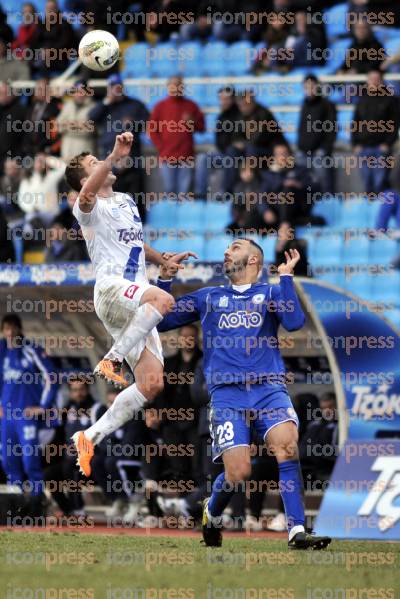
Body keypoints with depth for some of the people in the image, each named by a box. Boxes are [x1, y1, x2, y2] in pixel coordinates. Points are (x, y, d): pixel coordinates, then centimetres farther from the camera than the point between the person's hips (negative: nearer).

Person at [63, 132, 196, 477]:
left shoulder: (126, 202, 26)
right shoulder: (91, 208, -1)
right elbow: (87, 194, -28)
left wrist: (163, 260, 28)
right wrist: (115, 157, -35)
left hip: (136, 305, 8)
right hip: (111, 290, -8)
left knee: (152, 384, -4)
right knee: (163, 299, -39)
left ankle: (91, 438, 0)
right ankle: (113, 359, -31)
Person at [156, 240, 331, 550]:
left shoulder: (270, 293, 16)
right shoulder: (208, 298, 22)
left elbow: (294, 321, -4)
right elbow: (160, 321, 21)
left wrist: (286, 276, -3)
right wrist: (165, 277, 14)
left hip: (268, 387, 0)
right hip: (227, 392, 0)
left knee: (287, 443, -28)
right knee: (238, 472, -14)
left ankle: (297, 533, -27)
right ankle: (212, 513, 20)